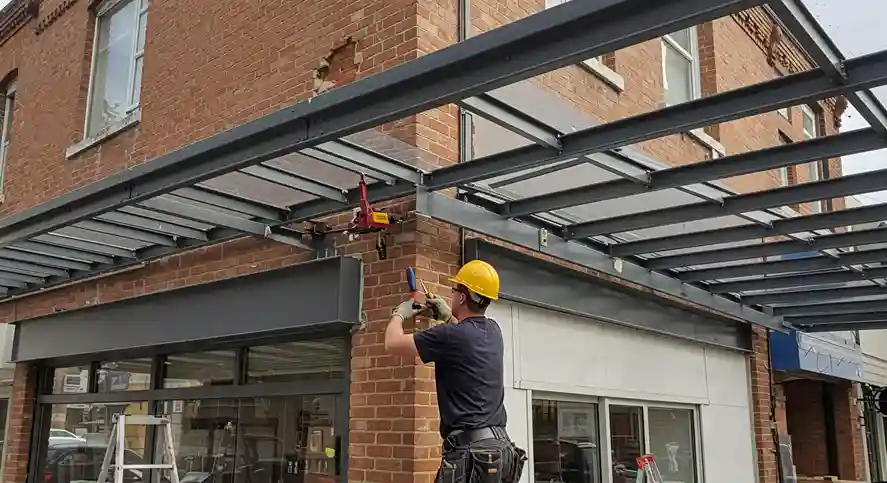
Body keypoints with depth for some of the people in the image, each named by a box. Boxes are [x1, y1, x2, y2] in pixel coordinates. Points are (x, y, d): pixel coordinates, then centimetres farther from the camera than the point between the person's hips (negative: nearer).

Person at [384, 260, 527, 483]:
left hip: (472, 450, -8)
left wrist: (400, 314, 14)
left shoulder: (451, 335, -14)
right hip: (500, 447, 8)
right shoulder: (493, 331, 11)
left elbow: (393, 343, -5)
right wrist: (448, 316, 35)